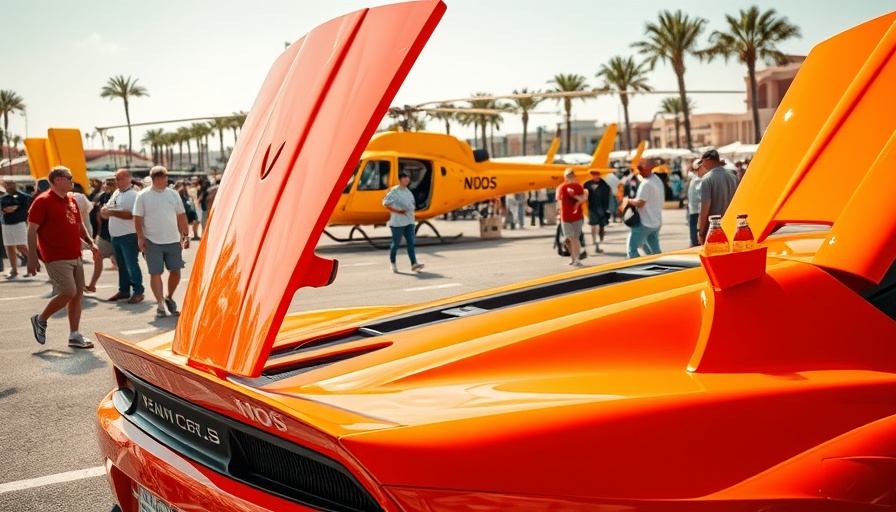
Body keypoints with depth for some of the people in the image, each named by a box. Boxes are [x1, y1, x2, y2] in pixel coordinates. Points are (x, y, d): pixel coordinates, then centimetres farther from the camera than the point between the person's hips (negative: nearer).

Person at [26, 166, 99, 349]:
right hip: (56, 258, -8)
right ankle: (40, 319, 10)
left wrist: (90, 242, 8)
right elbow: (32, 231, -11)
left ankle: (74, 336, 13)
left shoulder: (71, 200, 13)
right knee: (68, 292, -14)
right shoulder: (43, 201, -9)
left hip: (75, 256, 8)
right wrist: (32, 258, -16)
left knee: (78, 294, 6)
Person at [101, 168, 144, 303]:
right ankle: (124, 290, 24)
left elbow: (132, 214, -22)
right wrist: (104, 211, -6)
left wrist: (112, 212, -21)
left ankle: (138, 292, 0)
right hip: (115, 236, 8)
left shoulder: (133, 195, -11)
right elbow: (107, 210, 17)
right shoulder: (116, 193, 14)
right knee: (121, 265, 15)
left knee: (131, 264, -5)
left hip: (128, 236, -8)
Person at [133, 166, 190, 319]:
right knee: (155, 273, -1)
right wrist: (140, 238, -9)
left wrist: (186, 235, 6)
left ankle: (169, 297, 29)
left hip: (173, 240, 3)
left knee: (175, 271, 7)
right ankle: (160, 304, 8)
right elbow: (138, 218, -3)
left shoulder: (173, 194, 5)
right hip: (153, 242, -3)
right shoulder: (143, 196, -4)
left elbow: (181, 216, 10)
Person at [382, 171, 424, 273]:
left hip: (409, 221, 6)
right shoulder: (394, 191, -8)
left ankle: (414, 264, -9)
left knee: (411, 242, -3)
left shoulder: (408, 191, 15)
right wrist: (398, 211, -17)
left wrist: (411, 213, 9)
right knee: (396, 243, 2)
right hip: (398, 222, -6)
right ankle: (393, 264, 17)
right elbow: (385, 203, -12)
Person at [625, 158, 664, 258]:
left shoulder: (646, 183, -21)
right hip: (657, 222, 9)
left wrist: (629, 200, -7)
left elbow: (639, 203, -24)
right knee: (655, 250, 16)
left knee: (632, 247, -3)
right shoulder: (658, 180, 9)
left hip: (645, 223, -9)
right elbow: (662, 199, 18)